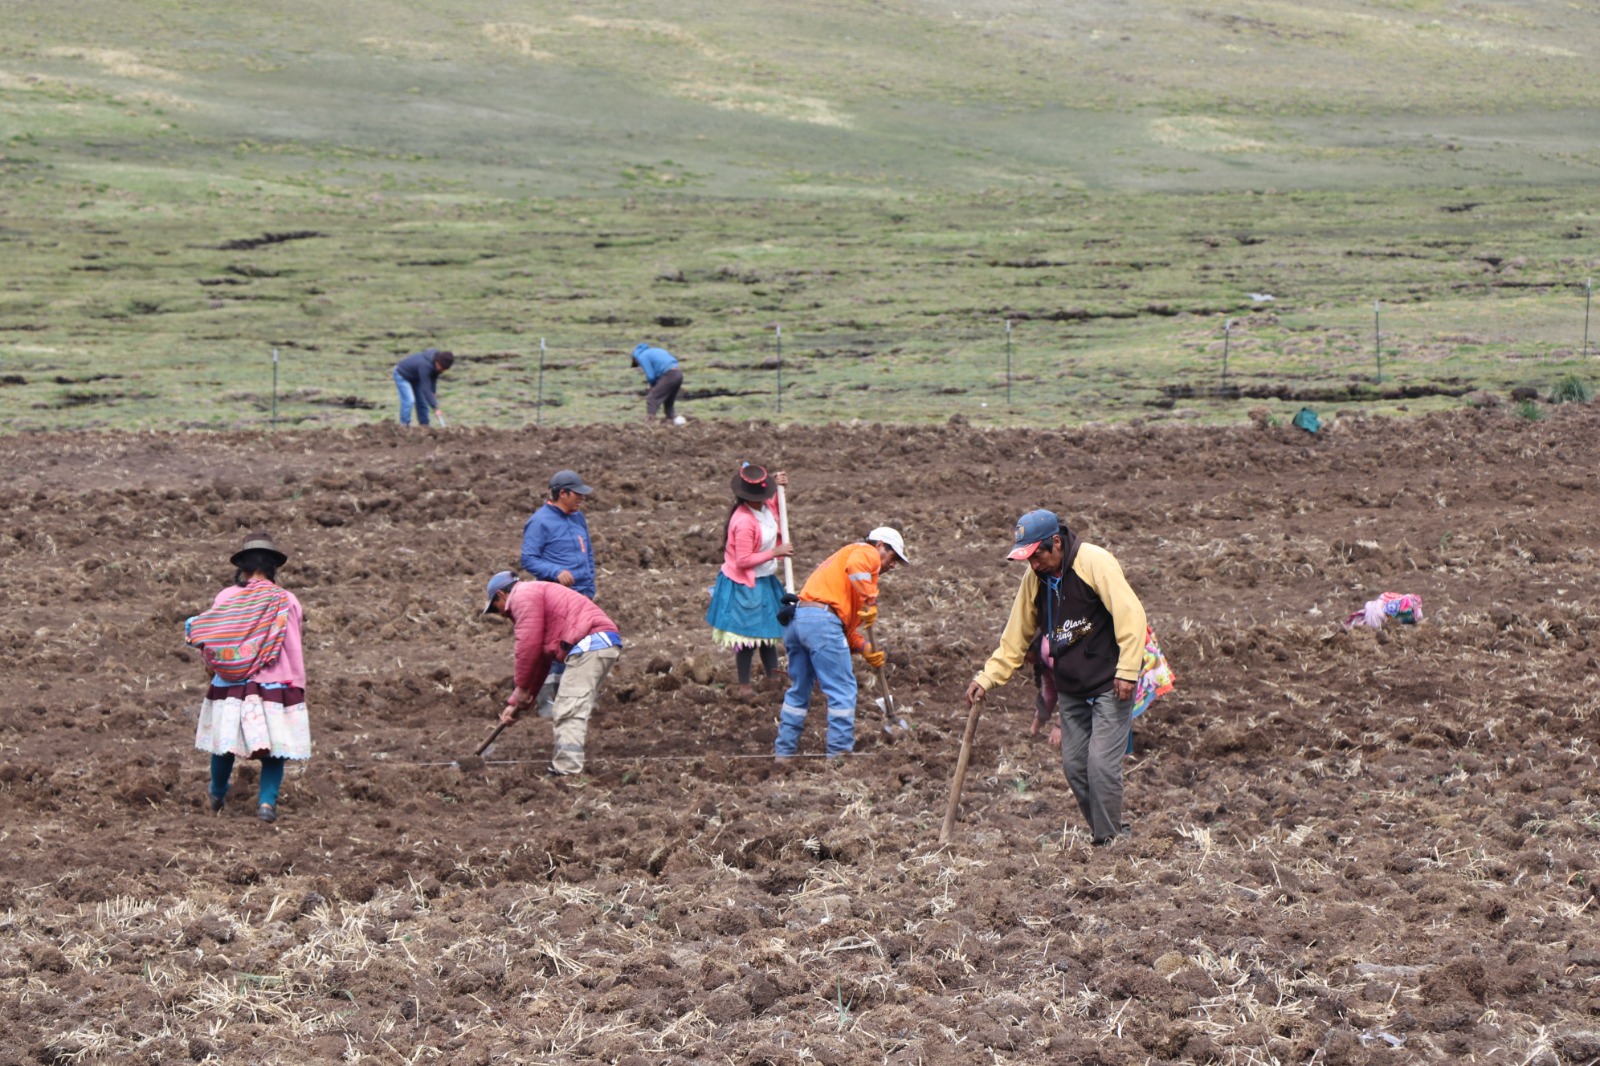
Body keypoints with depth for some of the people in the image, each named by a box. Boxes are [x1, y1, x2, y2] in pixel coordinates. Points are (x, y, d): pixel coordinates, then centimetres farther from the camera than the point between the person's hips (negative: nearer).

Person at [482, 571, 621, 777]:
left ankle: (567, 771, -18)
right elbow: (541, 659, 34)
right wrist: (515, 703, 33)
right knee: (576, 710, 16)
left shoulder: (523, 596, 2)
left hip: (588, 644, -10)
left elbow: (529, 645, -9)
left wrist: (522, 688, 2)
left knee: (569, 712, -13)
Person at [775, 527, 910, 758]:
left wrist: (865, 648, 17)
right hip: (822, 619, -9)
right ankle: (840, 753, -3)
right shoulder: (868, 553, 7)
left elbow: (847, 624, 30)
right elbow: (856, 566, -21)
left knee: (799, 690, 20)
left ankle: (783, 752, 25)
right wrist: (870, 601, -16)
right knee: (843, 690, -3)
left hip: (794, 619, 9)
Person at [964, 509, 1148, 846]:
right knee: (1074, 766, 5)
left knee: (1101, 764, -12)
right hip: (1070, 689, 7)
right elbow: (1016, 637, 16)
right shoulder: (1034, 578, 6)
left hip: (1110, 685, -7)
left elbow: (1130, 613, -19)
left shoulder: (1095, 562, -14)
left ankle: (1108, 839, -2)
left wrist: (1127, 670, -23)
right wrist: (987, 678, 10)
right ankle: (1105, 831, 17)